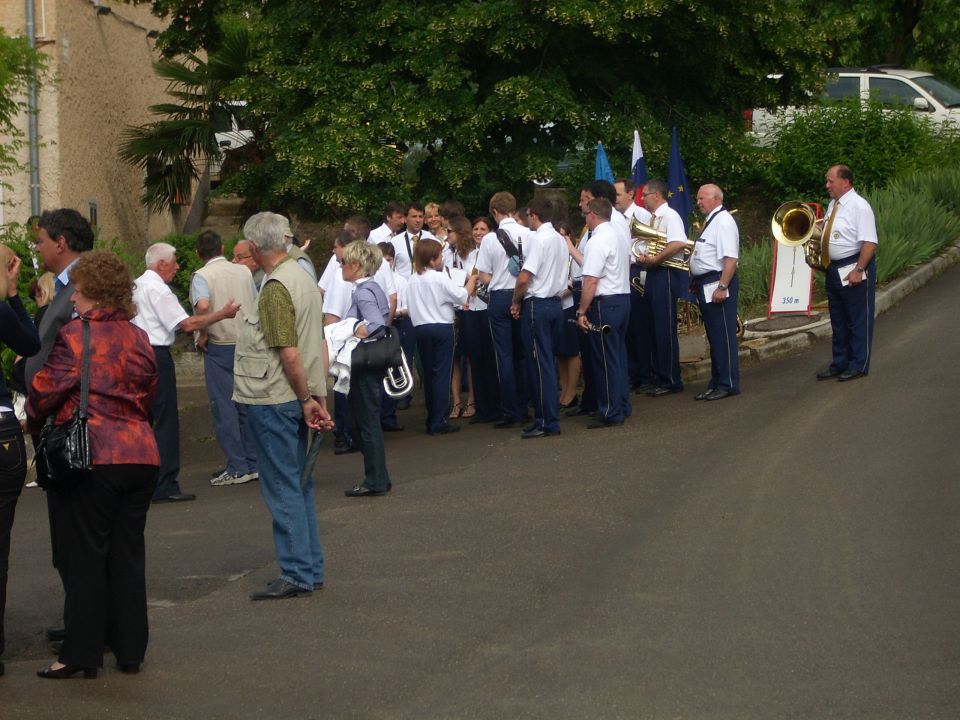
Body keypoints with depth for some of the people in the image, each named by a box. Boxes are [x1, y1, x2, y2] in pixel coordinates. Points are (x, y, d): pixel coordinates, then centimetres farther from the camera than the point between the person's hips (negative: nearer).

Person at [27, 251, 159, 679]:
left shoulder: (73, 336, -10)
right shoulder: (139, 339, 8)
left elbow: (44, 391, -7)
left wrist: (33, 420, 12)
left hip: (92, 456, -5)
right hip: (140, 454, 5)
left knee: (85, 556, 2)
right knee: (128, 554, 11)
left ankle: (82, 654, 3)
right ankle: (130, 650, 15)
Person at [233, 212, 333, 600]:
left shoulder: (275, 289, -18)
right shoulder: (304, 278, 11)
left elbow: (289, 355, -22)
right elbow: (321, 346, 14)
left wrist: (307, 400, -13)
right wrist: (319, 398, 13)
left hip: (274, 402, -9)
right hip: (301, 399, 9)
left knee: (283, 488, -4)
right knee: (300, 485, 15)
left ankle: (296, 574, -1)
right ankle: (311, 569, 21)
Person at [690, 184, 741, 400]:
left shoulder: (723, 221, -14)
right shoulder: (710, 221, 17)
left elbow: (730, 258, -21)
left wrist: (722, 287, -26)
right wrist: (696, 282, 18)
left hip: (718, 284, -10)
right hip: (706, 285, 10)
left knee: (723, 336, -5)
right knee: (714, 337, 15)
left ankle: (728, 384, 0)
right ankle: (717, 383, 22)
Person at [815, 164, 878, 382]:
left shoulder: (859, 206, -15)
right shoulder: (833, 205, 10)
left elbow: (869, 242, -20)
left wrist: (858, 270, -24)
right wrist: (819, 246, 4)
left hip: (853, 270, -9)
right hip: (834, 269, 9)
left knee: (858, 320, 1)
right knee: (838, 320, 16)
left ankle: (858, 366, 9)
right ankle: (839, 364, 27)